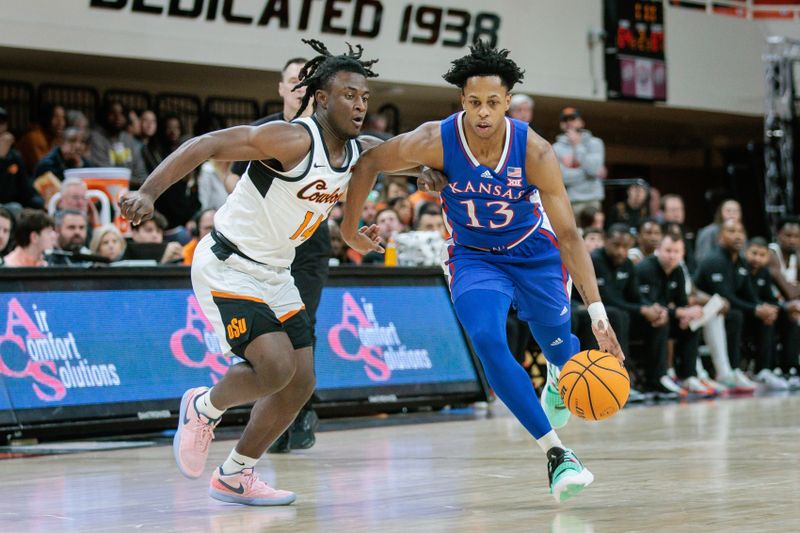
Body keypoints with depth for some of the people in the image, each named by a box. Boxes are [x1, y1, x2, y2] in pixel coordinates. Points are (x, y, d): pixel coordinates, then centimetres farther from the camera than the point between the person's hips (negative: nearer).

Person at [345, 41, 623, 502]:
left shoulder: (535, 152, -28)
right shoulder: (435, 142, -27)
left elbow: (568, 234, -26)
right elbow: (370, 163, -9)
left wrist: (598, 312, -32)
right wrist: (350, 227, 0)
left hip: (535, 253, 1)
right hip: (474, 258, 0)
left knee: (559, 348, 13)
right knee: (489, 342, -25)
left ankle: (557, 379, 56)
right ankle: (557, 454, -21)